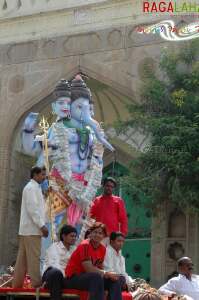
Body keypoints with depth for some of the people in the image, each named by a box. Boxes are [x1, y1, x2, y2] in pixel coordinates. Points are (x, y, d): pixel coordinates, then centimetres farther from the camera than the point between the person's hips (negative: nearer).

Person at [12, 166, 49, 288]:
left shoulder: (34, 188, 21)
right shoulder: (31, 187, -10)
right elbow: (32, 209, -19)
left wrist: (41, 225, 16)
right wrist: (42, 225, -19)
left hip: (28, 228, 10)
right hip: (32, 228, -10)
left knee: (23, 258, 8)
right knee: (33, 257, -8)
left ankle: (17, 283, 10)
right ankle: (36, 283, -8)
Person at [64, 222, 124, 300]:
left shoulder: (102, 249, 8)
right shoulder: (85, 245, -16)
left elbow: (99, 269, 7)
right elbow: (89, 269, -22)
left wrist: (108, 274, -14)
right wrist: (107, 273, -20)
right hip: (73, 278, -8)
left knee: (115, 280, -5)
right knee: (97, 277, -34)